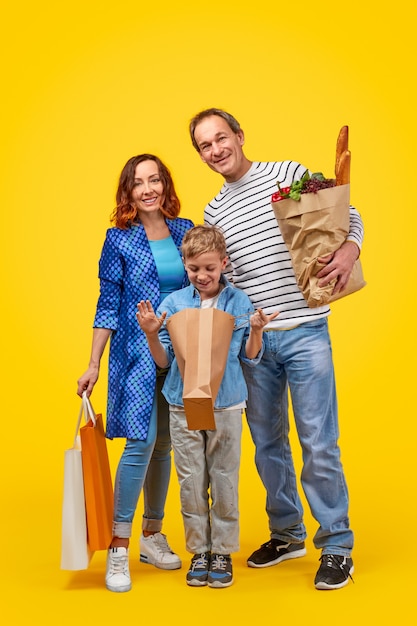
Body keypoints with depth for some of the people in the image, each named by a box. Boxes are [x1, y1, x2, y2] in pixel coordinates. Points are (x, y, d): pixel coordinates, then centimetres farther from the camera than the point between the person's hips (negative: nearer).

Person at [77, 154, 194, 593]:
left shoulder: (186, 231, 7)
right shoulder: (119, 239, -1)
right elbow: (108, 305, 0)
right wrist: (93, 365, -2)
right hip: (137, 353, -4)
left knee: (164, 444, 9)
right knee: (141, 442, -11)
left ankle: (152, 535, 23)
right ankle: (118, 548, 0)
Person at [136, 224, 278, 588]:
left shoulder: (240, 302, -1)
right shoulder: (174, 304, 1)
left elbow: (250, 359, 3)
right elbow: (164, 360, 4)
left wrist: (256, 330, -14)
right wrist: (151, 335, -12)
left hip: (226, 405, -1)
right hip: (183, 405, 1)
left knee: (225, 482, 7)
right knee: (191, 482, 8)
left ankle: (223, 552, 21)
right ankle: (199, 551, 22)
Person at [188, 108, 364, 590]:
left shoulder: (289, 174, 1)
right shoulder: (213, 213, 13)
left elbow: (348, 216, 2)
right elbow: (221, 279, 15)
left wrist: (347, 252, -18)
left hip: (304, 332, -4)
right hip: (253, 338, 5)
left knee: (318, 443, -4)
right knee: (267, 442, 13)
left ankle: (336, 546, 10)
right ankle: (287, 534, 30)